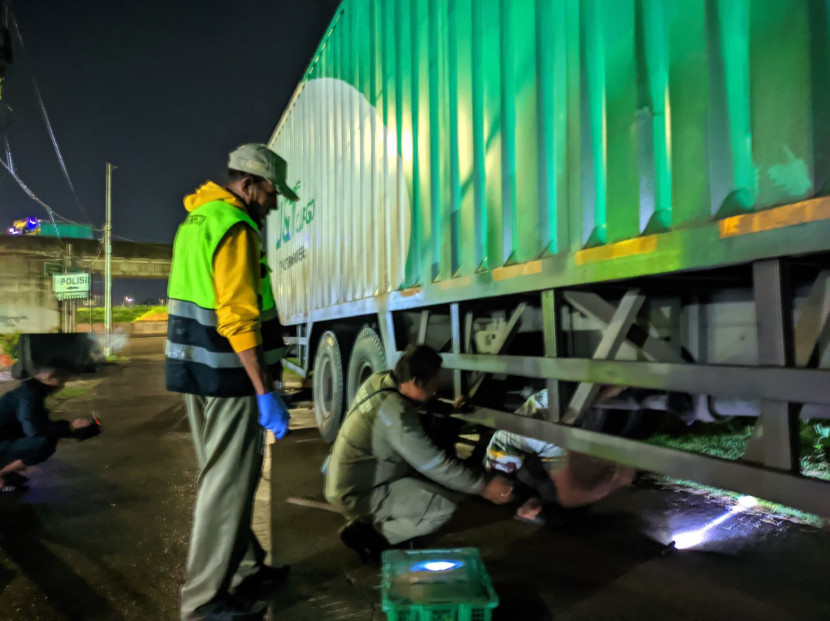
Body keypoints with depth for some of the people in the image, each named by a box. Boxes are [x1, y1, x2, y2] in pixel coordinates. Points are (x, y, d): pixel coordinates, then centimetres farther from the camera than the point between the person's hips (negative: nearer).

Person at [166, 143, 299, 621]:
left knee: (225, 475, 18)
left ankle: (248, 570, 33)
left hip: (194, 367, 10)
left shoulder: (197, 220, 15)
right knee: (229, 481, 1)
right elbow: (239, 319, -23)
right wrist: (266, 392, -21)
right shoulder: (235, 229, -16)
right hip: (227, 373, -10)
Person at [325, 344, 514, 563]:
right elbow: (437, 465, -24)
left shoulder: (379, 380, -6)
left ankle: (371, 520, 13)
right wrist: (483, 487, -15)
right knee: (444, 506, -13)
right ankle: (369, 534, -5)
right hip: (358, 495, -9)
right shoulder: (397, 416, -30)